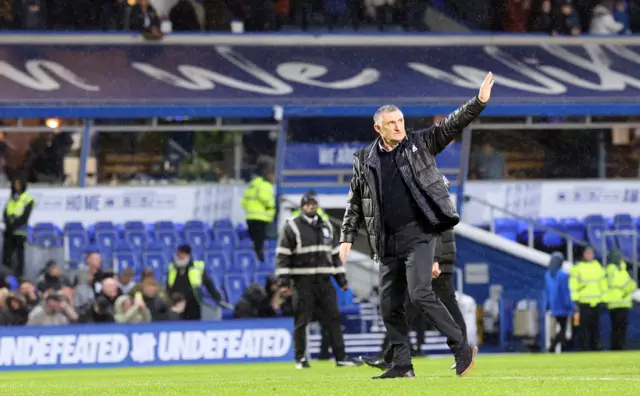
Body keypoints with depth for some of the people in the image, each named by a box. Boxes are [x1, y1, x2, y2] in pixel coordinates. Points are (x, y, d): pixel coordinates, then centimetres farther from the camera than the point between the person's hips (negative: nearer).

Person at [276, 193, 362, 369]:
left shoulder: (326, 227, 16)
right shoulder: (291, 227, -2)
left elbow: (334, 255, 22)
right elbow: (282, 256, -6)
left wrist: (342, 280, 18)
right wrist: (283, 282, -14)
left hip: (324, 281, 5)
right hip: (302, 282, -5)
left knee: (333, 318, 1)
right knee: (301, 320, -3)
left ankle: (341, 357, 3)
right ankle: (300, 359, 6)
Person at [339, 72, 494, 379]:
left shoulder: (420, 144, 3)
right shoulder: (364, 161, 10)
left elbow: (453, 125, -5)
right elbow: (354, 203, 16)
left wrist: (478, 102, -19)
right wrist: (347, 238, 10)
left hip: (419, 234, -5)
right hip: (388, 244, 5)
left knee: (419, 292, -20)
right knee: (389, 305, 4)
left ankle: (462, 349, -14)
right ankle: (401, 365, 13)